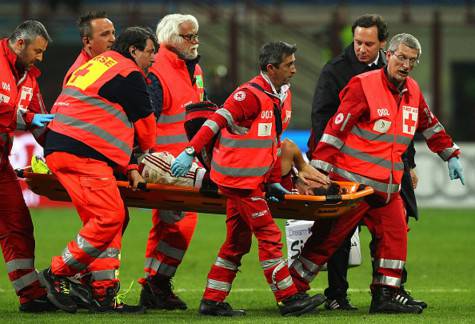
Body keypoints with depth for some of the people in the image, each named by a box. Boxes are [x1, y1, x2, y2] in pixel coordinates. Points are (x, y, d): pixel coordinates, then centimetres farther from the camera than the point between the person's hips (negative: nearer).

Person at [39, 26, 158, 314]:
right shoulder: (129, 74, -3)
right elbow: (144, 122, 6)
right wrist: (146, 152, 29)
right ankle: (58, 274, -8)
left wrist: (129, 166, 21)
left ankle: (105, 294, 5)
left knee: (112, 219, 9)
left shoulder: (96, 66, 28)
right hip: (81, 155, -10)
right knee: (109, 218, -14)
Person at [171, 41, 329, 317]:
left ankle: (212, 301, 16)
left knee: (238, 242, 12)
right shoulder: (251, 95, -17)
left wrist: (274, 181, 14)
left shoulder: (283, 95, 11)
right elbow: (217, 121, -20)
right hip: (239, 177, -10)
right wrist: (190, 152, -25)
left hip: (254, 178, 10)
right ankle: (289, 299, -5)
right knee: (269, 236, -8)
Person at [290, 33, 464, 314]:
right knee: (328, 238, -4)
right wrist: (319, 169, -20)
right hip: (352, 181, -7)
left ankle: (385, 296, 6)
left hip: (388, 185, 7)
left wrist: (451, 156, 28)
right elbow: (336, 128, -16)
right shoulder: (363, 85, -12)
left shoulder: (413, 91, 10)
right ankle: (292, 289, 5)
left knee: (396, 235, -1)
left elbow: (430, 126, 27)